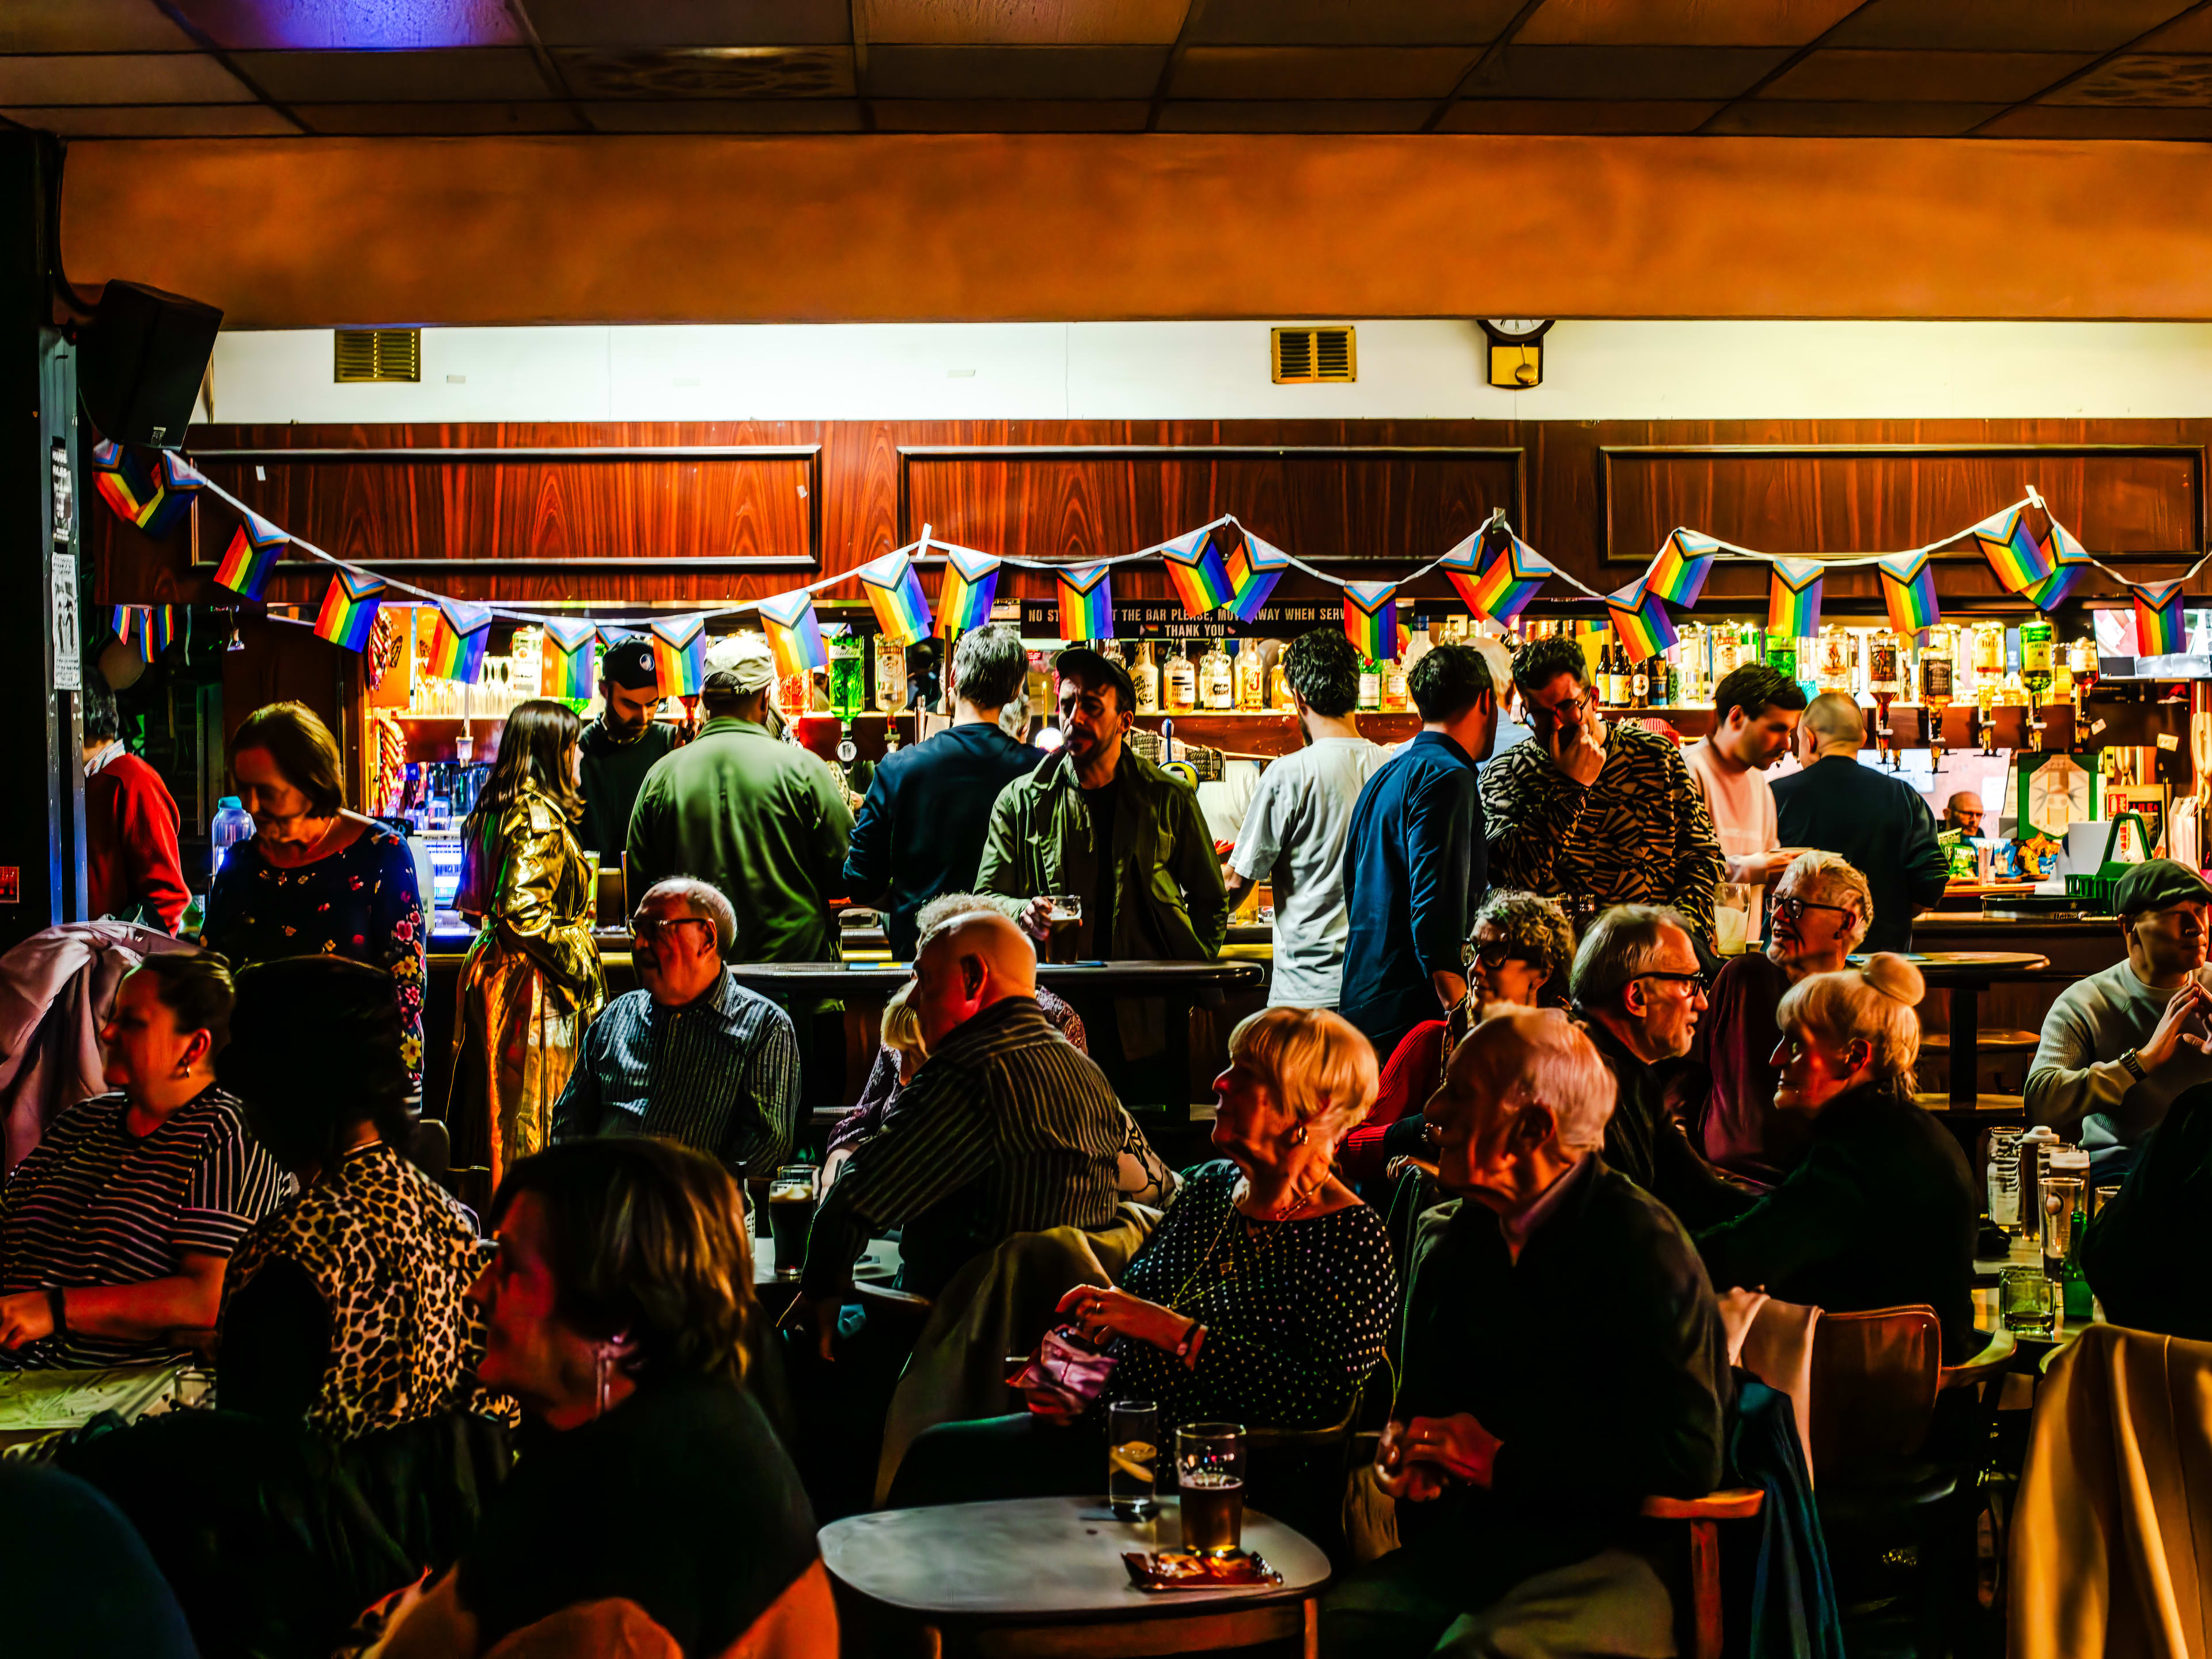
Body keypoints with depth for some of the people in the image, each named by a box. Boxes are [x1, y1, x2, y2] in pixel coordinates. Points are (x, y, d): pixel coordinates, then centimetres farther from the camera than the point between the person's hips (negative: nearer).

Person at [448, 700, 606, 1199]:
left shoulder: (494, 810, 13)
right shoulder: (539, 817, -16)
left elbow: (472, 902, 19)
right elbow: (522, 914, -24)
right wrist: (578, 962, -13)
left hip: (492, 968, 10)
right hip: (534, 988, -10)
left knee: (494, 1116, 12)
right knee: (533, 1125, -6)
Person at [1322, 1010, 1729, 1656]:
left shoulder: (1644, 1244, -9)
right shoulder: (1449, 1234, 13)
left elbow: (1688, 1455, -15)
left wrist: (1503, 1460, -13)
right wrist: (1404, 1442, 2)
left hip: (1608, 1548, -6)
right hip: (1474, 1541, 6)